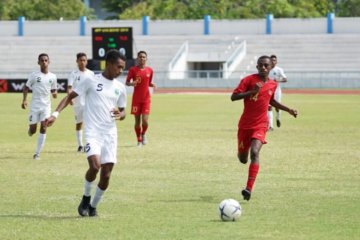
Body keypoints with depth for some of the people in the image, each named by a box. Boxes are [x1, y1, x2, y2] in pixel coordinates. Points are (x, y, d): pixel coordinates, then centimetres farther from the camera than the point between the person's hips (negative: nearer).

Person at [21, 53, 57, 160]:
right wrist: (24, 100, -12)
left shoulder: (52, 77, 4)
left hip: (46, 106, 1)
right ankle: (30, 130, 41)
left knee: (43, 128, -11)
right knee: (32, 130, 1)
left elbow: (54, 90, 13)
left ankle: (37, 153, -7)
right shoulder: (34, 75, -4)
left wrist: (55, 93, -10)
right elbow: (26, 88, 1)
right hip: (35, 106, -1)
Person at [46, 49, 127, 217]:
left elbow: (122, 111, 21)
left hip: (110, 134, 4)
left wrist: (120, 115, -4)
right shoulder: (91, 81, -1)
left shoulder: (120, 87, 11)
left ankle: (93, 206, 20)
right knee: (95, 165, -24)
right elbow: (70, 96, 2)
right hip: (92, 132, -4)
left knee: (106, 174, -1)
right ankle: (86, 198, 2)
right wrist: (56, 114, -10)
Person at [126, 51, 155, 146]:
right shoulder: (133, 70, -3)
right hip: (136, 98, -1)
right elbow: (127, 82, 0)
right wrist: (132, 83, -22)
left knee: (145, 121, -10)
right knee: (137, 120, 3)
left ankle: (143, 134, 20)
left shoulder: (149, 70, 4)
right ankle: (139, 140, 19)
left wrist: (152, 84, -6)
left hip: (146, 98, 1)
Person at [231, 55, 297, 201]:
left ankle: (249, 189, -30)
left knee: (254, 152, -23)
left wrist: (288, 110, 20)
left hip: (260, 125, 1)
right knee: (243, 159, 8)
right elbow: (233, 97, -15)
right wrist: (251, 91, -26)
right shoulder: (249, 80, -8)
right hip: (245, 124, -1)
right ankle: (242, 152, 50)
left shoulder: (273, 85, 6)